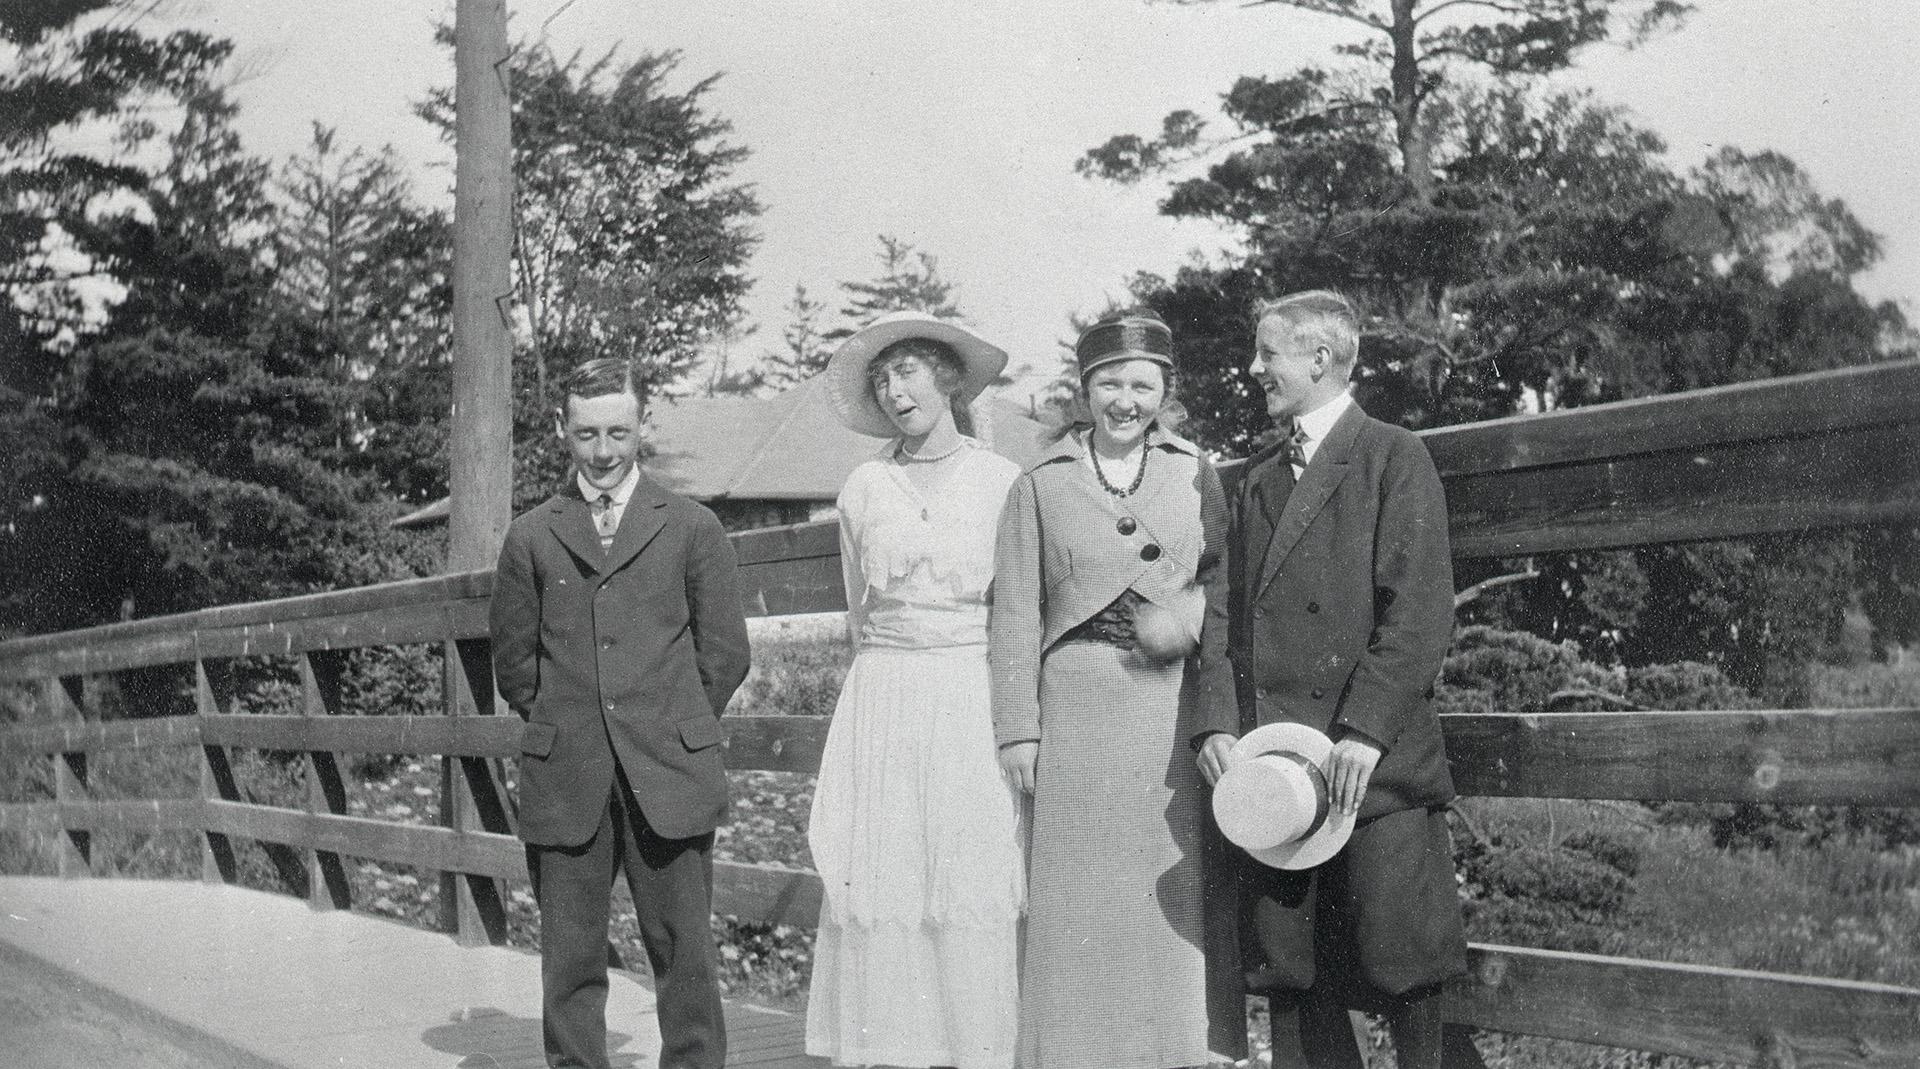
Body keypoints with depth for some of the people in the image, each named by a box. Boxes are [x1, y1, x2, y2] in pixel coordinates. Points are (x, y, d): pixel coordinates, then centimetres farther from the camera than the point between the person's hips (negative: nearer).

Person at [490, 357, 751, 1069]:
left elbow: (724, 654, 9)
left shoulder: (692, 529, 8)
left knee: (685, 958, 0)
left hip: (669, 779, -1)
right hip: (564, 784, 1)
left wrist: (670, 730, 10)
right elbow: (512, 663, 15)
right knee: (570, 966, 3)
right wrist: (566, 730, 12)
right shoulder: (530, 538, 10)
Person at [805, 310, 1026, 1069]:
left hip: (976, 712, -2)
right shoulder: (863, 489, 8)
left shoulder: (1003, 482, 2)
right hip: (883, 711, 2)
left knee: (978, 899, -4)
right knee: (877, 897, -2)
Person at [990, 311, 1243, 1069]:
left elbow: (1229, 576, 8)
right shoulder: (1040, 486, 7)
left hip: (1175, 714, 1)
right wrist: (1017, 729, -3)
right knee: (1078, 903, 1)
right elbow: (1015, 615, 3)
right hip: (1077, 713, -1)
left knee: (1174, 895, 3)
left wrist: (1190, 614, -14)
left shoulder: (1196, 476, 11)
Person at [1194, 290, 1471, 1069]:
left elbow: (1421, 613, -8)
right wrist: (1218, 723, -1)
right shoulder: (1256, 478, 19)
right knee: (1289, 978, 7)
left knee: (1397, 969, -3)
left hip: (1374, 765, -5)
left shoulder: (1395, 458, 0)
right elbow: (1232, 615, 14)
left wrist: (1366, 730, -16)